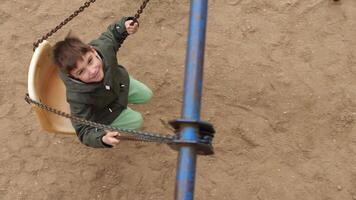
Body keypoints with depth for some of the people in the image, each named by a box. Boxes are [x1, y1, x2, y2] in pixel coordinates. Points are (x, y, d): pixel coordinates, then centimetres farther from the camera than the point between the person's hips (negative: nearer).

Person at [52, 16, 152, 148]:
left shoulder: (102, 47, -37)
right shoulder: (78, 98, -47)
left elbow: (112, 33, -14)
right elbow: (84, 131, -40)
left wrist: (125, 24, -34)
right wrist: (103, 139, -59)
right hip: (102, 113, -5)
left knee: (146, 96, 21)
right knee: (136, 121, 3)